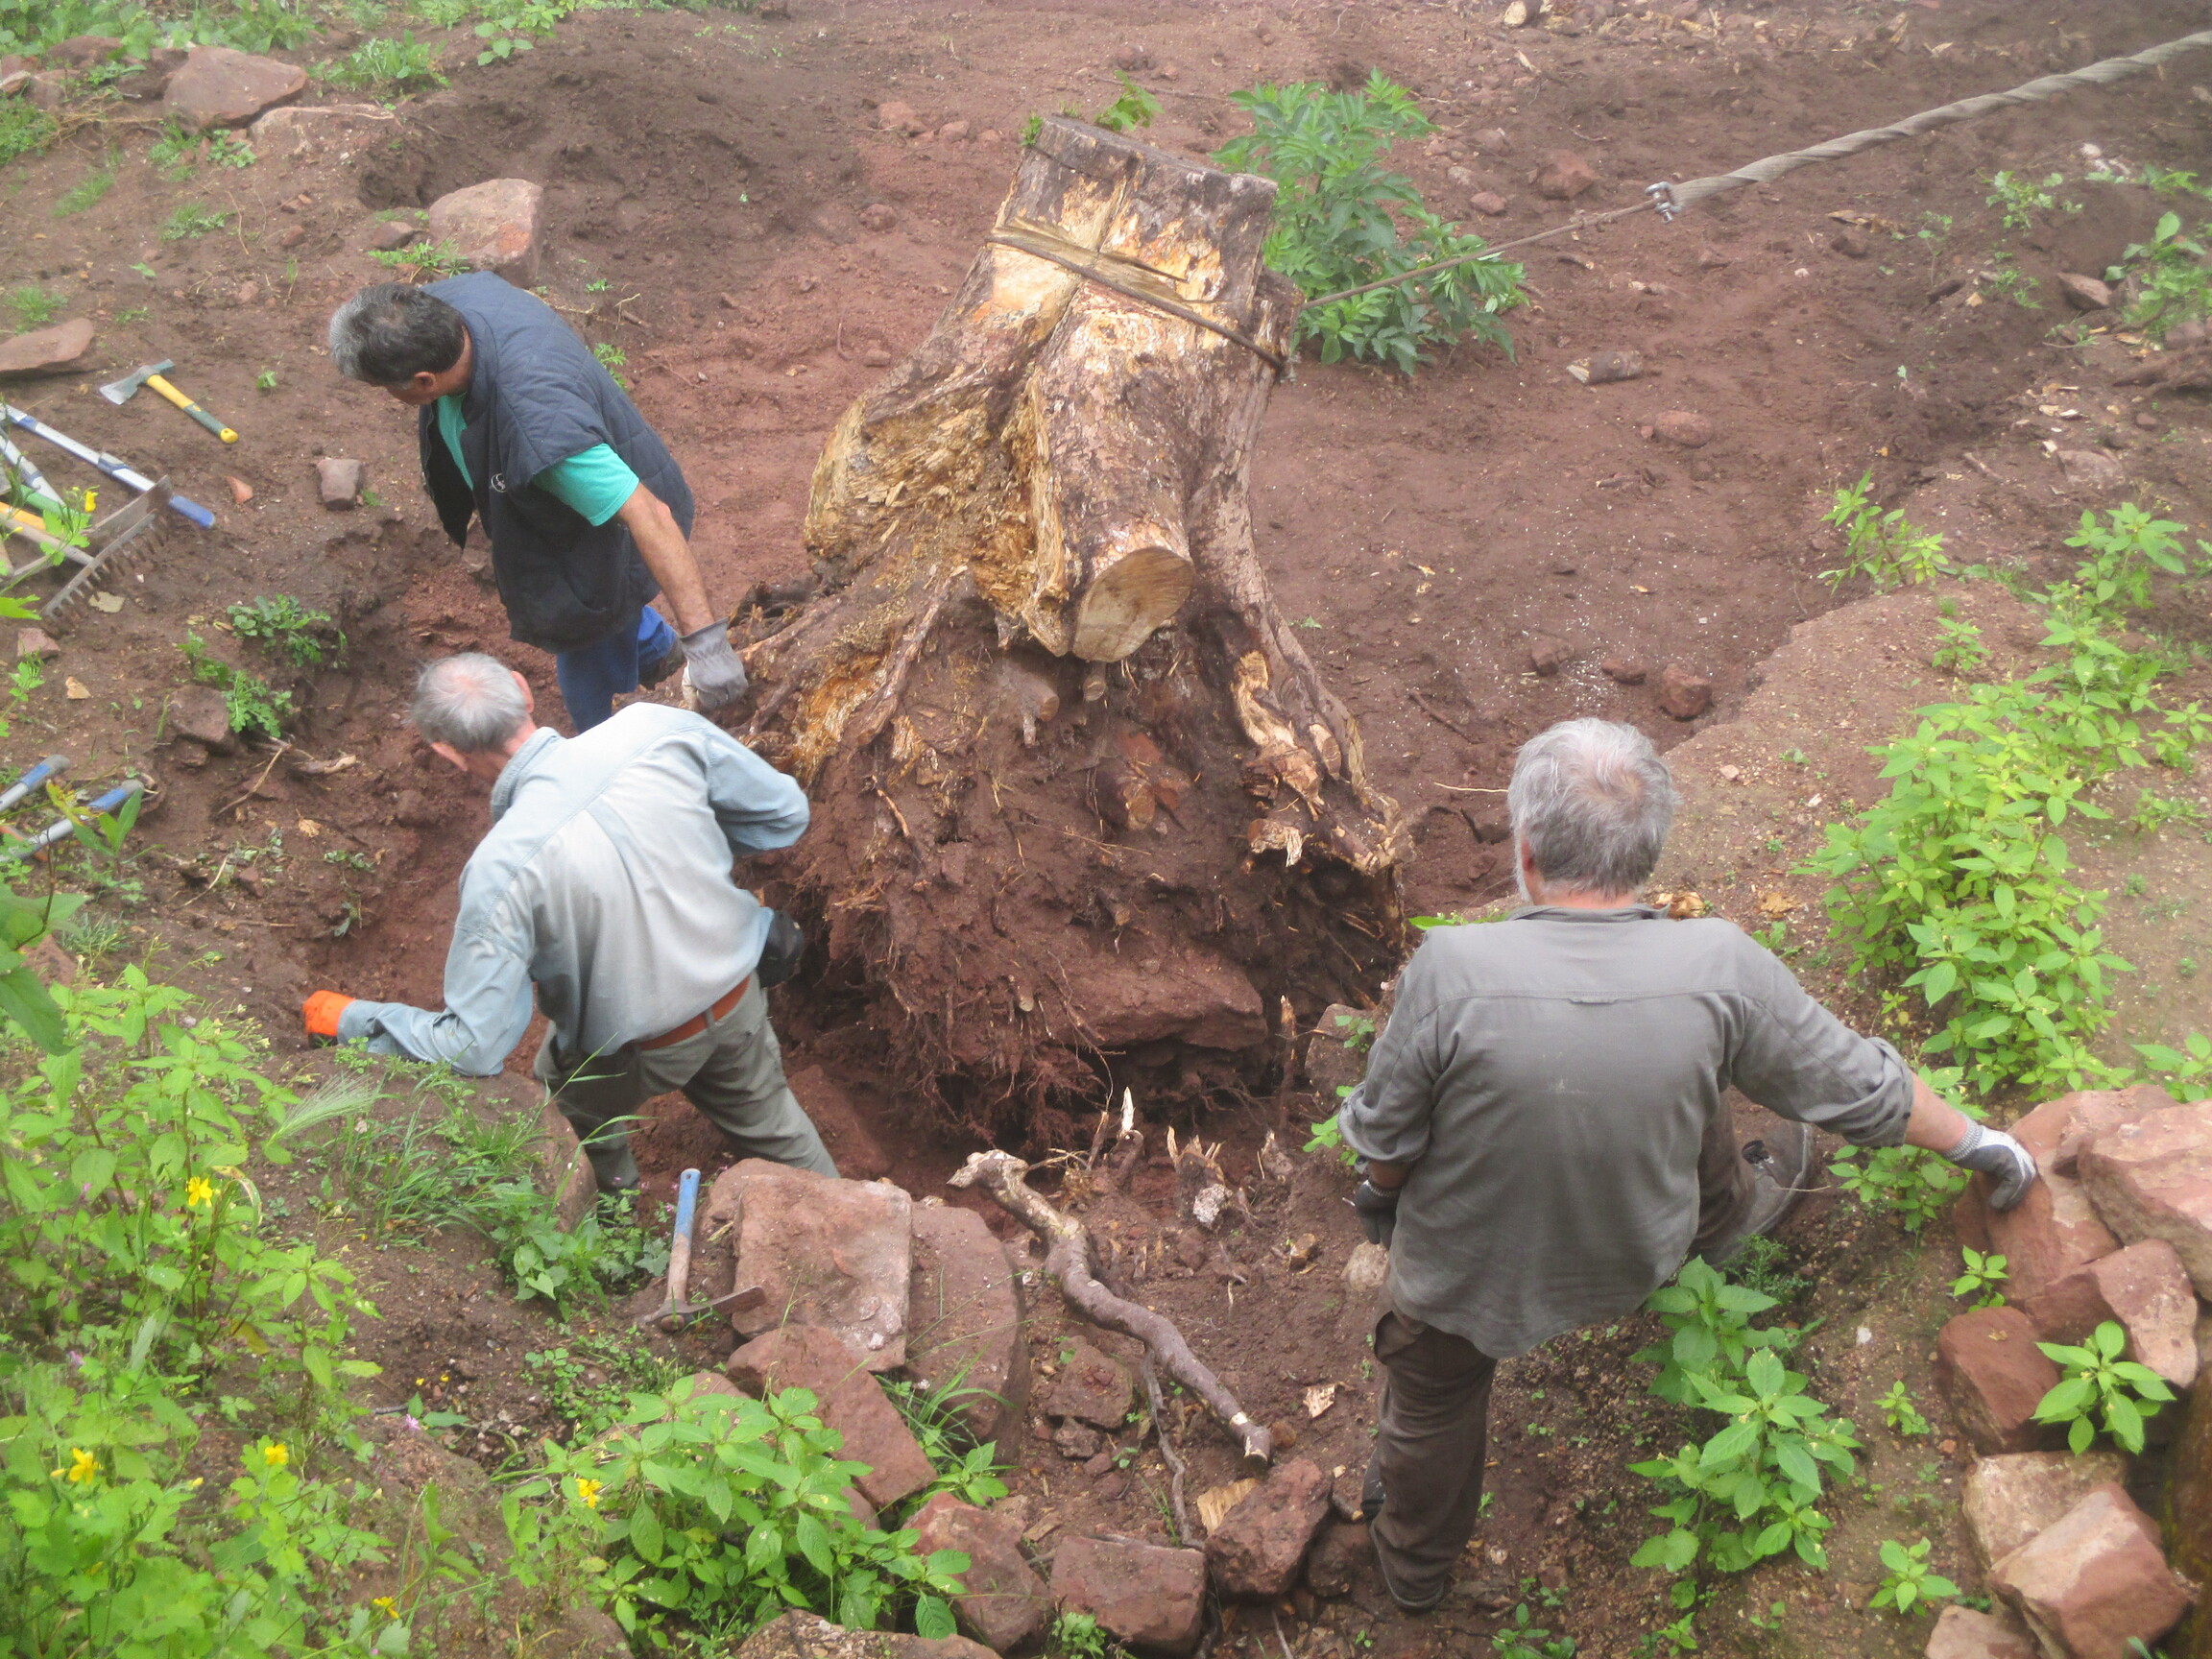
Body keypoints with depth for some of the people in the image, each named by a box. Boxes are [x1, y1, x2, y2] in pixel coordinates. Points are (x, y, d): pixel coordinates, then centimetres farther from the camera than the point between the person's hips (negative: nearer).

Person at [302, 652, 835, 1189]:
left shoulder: (501, 868, -34)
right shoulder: (661, 728, -25)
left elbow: (473, 1048, -28)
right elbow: (785, 812, -10)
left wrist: (351, 1019, -13)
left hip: (639, 1052, -3)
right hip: (739, 999, 3)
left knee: (573, 1115, 31)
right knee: (767, 1116, 31)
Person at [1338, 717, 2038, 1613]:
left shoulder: (1451, 970, -34)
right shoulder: (1720, 969, -26)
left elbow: (1384, 1137, -19)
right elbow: (1865, 1090, -11)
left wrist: (1381, 1195, 5)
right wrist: (1977, 1142, 9)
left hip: (1464, 1277, -1)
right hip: (1638, 1260, 2)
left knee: (1432, 1403, 28)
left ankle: (1416, 1566, 53)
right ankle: (1736, 1212, 57)